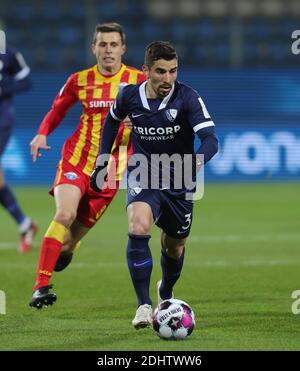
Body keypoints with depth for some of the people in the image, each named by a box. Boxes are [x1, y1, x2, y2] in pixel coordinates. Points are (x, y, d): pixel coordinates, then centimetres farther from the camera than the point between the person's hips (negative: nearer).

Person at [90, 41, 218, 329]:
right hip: (142, 177, 0)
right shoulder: (129, 96, -11)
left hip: (178, 184, 0)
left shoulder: (187, 98, -20)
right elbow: (112, 120, 13)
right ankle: (143, 305, -22)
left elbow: (210, 140, -30)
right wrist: (102, 162, 10)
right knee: (138, 228, -29)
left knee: (174, 248, 15)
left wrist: (191, 165, -48)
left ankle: (166, 294, 49)